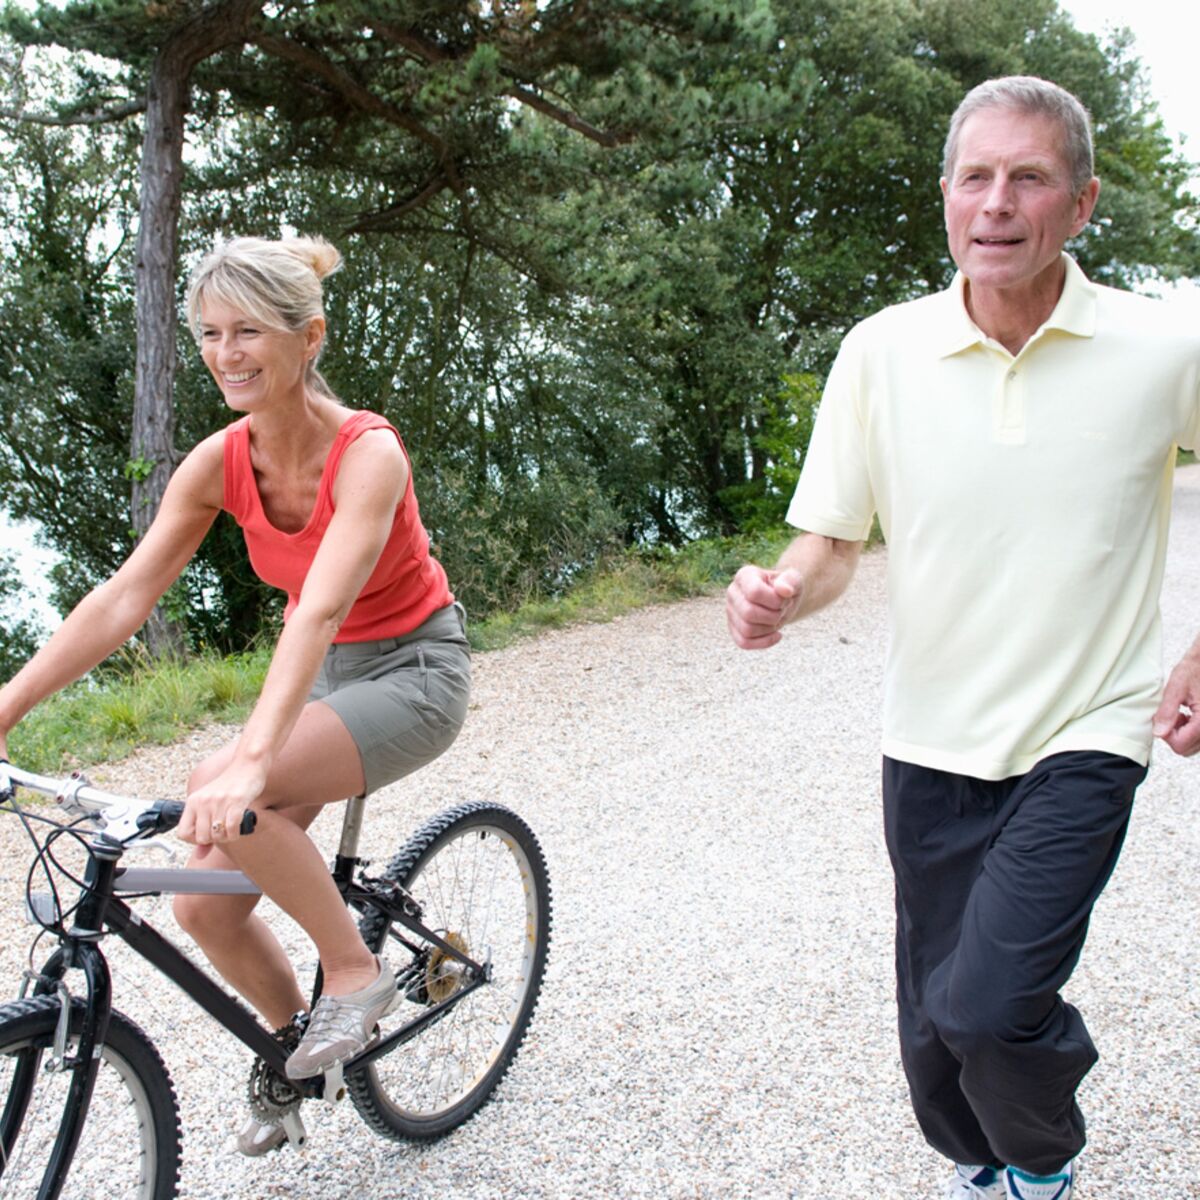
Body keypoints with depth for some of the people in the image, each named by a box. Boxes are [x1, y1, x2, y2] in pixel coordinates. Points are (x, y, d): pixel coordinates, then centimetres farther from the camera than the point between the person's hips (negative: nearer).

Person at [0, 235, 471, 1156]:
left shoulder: (367, 453, -26)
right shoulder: (220, 462, -9)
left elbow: (319, 610, -40)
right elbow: (123, 598, -12)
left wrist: (252, 761, -52)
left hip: (415, 670, -6)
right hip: (325, 673, 6)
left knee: (223, 797, -31)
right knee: (206, 905, -2)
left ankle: (356, 971, -9)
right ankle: (301, 1047, 26)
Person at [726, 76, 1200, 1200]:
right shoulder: (880, 350, -5)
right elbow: (831, 545, 0)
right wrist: (779, 594, -23)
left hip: (1082, 739, -2)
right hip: (929, 741, 3)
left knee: (985, 1005, -17)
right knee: (934, 1032, 13)